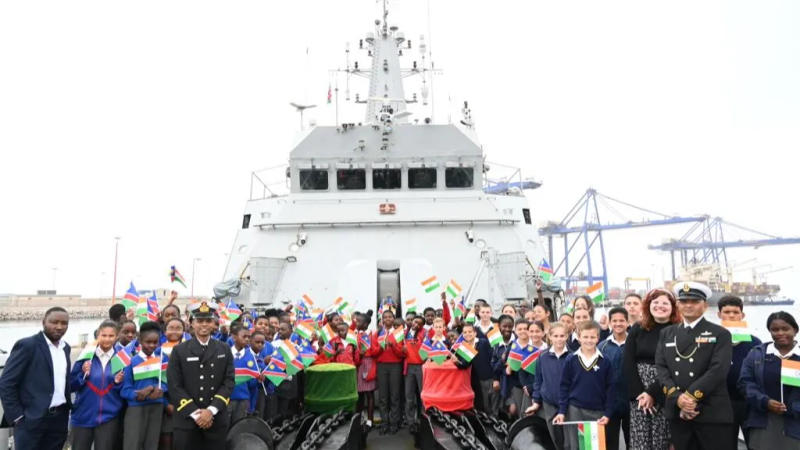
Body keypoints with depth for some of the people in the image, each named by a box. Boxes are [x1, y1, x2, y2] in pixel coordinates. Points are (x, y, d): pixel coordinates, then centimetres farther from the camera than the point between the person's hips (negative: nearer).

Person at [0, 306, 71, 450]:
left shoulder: (65, 347, 10)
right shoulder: (27, 345, -9)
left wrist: (67, 407, 8)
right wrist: (16, 416, -12)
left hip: (60, 418, 6)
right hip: (32, 419, -6)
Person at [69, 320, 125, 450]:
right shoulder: (86, 356, -1)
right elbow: (71, 386, 0)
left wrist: (118, 382, -16)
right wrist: (83, 374, -16)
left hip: (109, 418, 0)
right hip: (83, 417, 1)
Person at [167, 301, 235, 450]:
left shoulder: (224, 350, 7)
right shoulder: (179, 351, 2)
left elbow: (228, 383, 0)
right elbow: (174, 386, -5)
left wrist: (211, 410, -12)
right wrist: (195, 413, -12)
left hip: (217, 421, 1)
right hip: (186, 421, -1)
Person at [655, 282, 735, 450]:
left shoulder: (720, 334, 2)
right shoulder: (667, 333, 12)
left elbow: (718, 370, -11)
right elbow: (661, 368, 3)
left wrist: (690, 396, -17)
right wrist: (678, 397, -12)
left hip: (713, 413, -3)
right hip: (677, 412, 3)